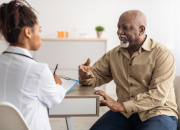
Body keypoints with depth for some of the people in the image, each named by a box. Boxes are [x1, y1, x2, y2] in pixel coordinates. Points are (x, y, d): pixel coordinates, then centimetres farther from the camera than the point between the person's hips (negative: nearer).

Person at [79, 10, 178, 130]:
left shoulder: (162, 55, -9)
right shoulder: (114, 54, 10)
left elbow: (158, 95, -18)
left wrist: (121, 106, -26)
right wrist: (86, 74, -14)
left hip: (156, 113, -3)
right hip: (124, 113, 4)